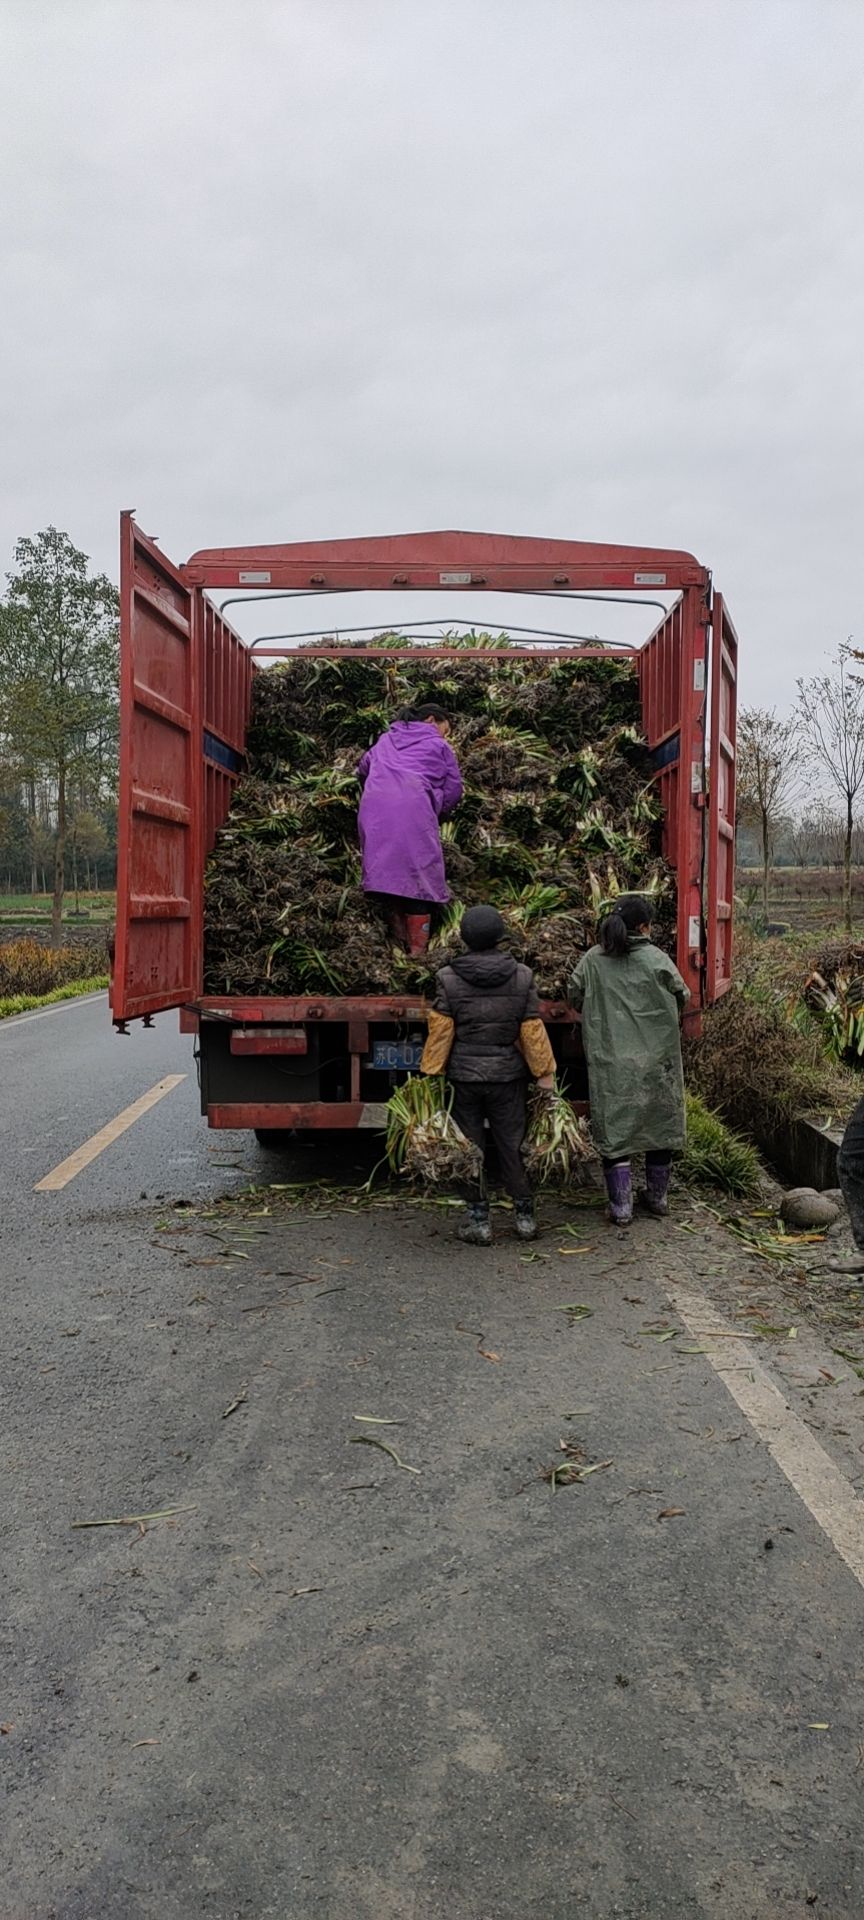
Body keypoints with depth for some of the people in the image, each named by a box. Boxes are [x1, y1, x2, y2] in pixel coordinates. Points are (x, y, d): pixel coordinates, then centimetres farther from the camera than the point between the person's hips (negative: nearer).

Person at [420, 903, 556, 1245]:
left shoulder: (448, 979, -9)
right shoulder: (522, 977, -5)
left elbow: (440, 1033, -8)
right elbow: (533, 1031, -3)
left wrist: (431, 1075, 0)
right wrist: (545, 1073, 6)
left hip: (464, 1076, -1)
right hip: (508, 1076, 2)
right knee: (511, 1145, 13)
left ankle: (479, 1220, 13)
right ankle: (525, 1216, 20)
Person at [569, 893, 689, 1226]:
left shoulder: (592, 961, -4)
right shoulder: (657, 960, -10)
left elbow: (575, 999, 7)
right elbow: (682, 999, 1)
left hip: (608, 1061, 1)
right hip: (654, 1061, 0)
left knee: (613, 1129, 7)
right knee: (659, 1124, 17)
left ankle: (621, 1207, 5)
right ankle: (657, 1198, 28)